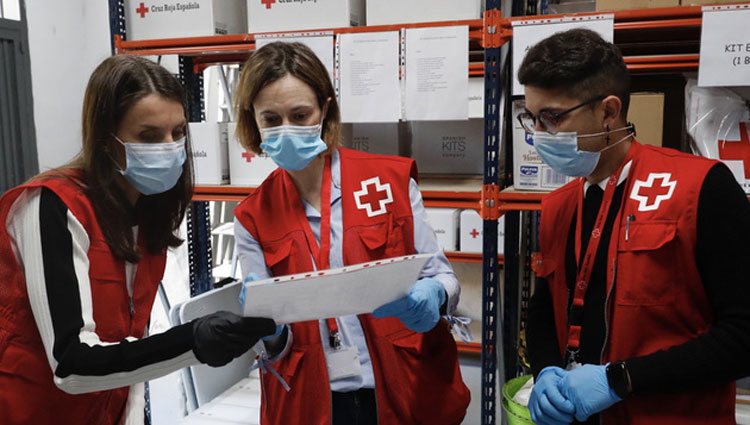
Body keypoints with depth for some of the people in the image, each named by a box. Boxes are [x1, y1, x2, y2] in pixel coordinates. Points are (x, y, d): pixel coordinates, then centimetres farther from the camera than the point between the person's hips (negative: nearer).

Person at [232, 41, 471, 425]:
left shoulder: (392, 179, -7)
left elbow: (442, 276, 0)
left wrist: (430, 297, -22)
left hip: (407, 393, 0)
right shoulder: (252, 218, -1)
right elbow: (272, 341, 0)